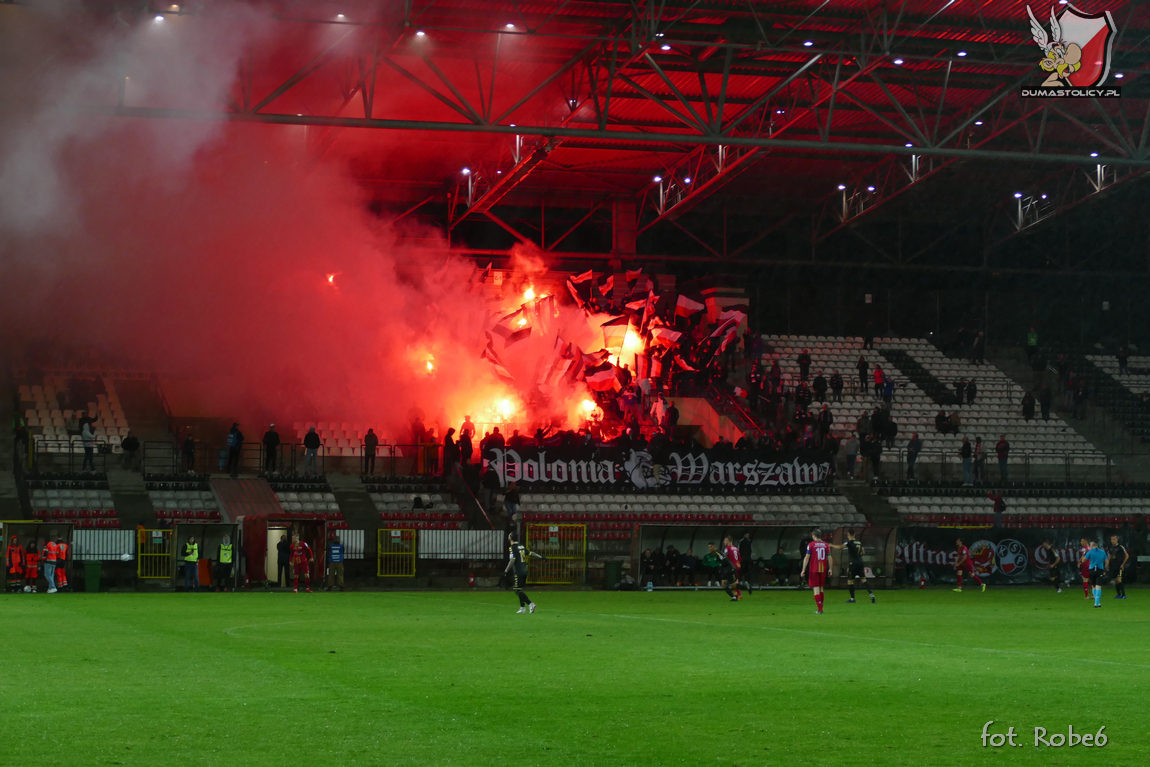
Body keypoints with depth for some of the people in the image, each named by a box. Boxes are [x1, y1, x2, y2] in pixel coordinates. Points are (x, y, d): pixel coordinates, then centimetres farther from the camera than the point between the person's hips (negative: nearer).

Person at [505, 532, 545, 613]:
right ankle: (522, 608, 17)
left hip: (518, 572, -8)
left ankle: (530, 604, -18)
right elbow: (530, 553, 15)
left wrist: (506, 571, -19)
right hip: (524, 571, 8)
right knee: (519, 590, 16)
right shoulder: (522, 546, 12)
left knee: (518, 591, -7)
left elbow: (512, 560, -19)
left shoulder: (512, 548, -11)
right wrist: (541, 557, 23)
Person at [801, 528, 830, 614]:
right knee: (821, 588, 16)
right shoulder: (825, 545, 5)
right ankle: (820, 609, 20)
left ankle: (819, 609, -12)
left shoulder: (811, 545, -6)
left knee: (816, 588, -4)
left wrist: (803, 570, -5)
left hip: (814, 569, -4)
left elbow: (806, 558, -8)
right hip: (823, 570, 4)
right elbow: (829, 557, 6)